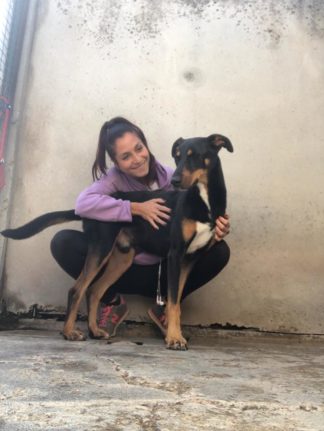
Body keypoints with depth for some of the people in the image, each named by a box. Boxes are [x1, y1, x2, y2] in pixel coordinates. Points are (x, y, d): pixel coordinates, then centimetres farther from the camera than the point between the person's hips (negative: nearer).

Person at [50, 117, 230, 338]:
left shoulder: (171, 178, -10)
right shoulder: (114, 178, -12)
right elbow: (82, 204, -30)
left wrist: (215, 226, -34)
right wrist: (136, 208, -33)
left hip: (162, 272, 1)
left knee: (219, 251, -21)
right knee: (63, 242, -22)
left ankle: (165, 307, 2)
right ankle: (113, 302, 1)